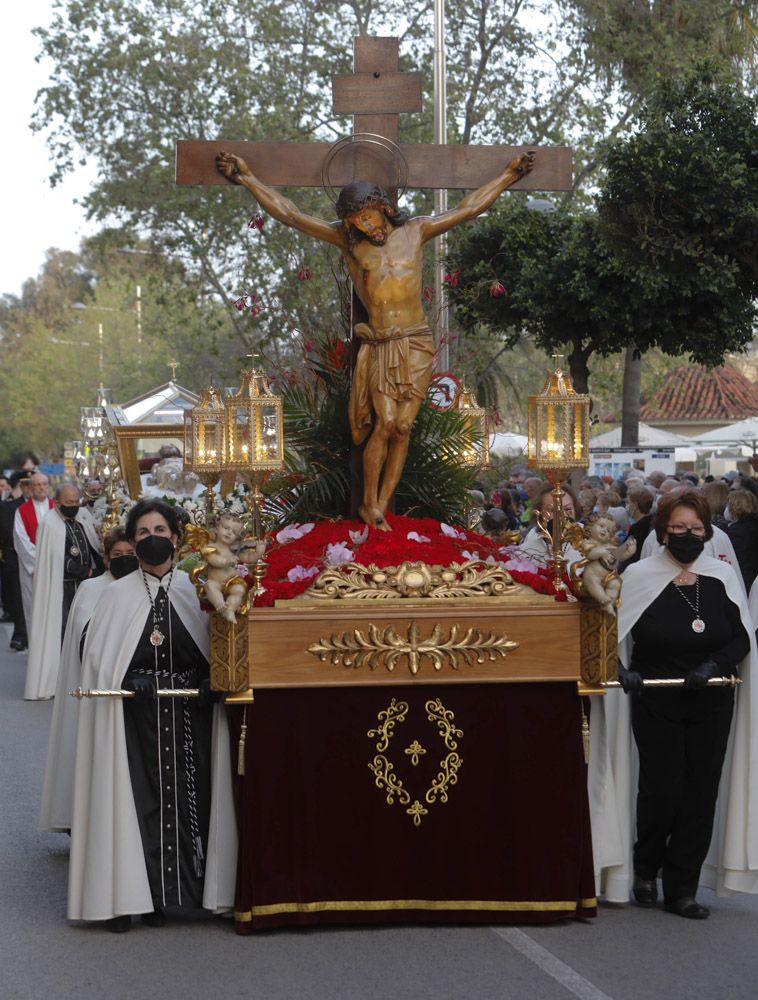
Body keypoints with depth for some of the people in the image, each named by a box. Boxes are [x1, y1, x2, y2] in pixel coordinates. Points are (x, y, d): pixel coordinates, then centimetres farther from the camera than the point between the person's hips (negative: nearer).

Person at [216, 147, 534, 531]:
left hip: (416, 345, 1)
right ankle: (369, 504, 2)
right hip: (379, 347, -1)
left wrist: (509, 174, 13)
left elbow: (468, 208, 11)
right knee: (384, 424, -12)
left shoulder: (416, 230, 4)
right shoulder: (345, 239, 2)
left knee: (403, 428, -2)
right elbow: (289, 214, 0)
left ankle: (381, 509, 3)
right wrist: (247, 178, -2)